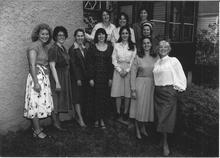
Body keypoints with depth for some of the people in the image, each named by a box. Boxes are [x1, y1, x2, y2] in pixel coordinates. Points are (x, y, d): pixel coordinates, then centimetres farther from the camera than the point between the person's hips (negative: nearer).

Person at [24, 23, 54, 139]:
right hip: (36, 77, -9)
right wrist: (36, 82, -22)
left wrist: (46, 79, 11)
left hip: (45, 77, 9)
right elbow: (32, 65, -17)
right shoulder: (34, 46, -11)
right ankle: (37, 131, 4)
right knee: (36, 103, -3)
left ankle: (37, 127, 23)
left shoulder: (45, 47, 15)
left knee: (42, 103, 12)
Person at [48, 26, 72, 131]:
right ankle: (56, 123, 9)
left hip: (65, 77, 9)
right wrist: (57, 82, -22)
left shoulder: (63, 48, 13)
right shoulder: (53, 49, -13)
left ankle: (57, 122, 23)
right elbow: (52, 66, -18)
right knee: (56, 101, -2)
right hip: (57, 77, -9)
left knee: (61, 100, 13)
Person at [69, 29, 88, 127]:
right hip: (76, 77, -6)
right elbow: (73, 65, -11)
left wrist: (88, 77, 7)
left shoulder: (85, 48, 11)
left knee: (84, 97, 8)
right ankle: (80, 119, 0)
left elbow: (86, 63, 12)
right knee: (77, 97, -3)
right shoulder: (72, 49, -7)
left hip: (85, 76, 6)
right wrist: (78, 79, -14)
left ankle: (79, 116, 19)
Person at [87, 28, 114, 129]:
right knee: (97, 97, 1)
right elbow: (90, 64, 0)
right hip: (96, 75, -1)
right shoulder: (93, 48, 3)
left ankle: (101, 119, 12)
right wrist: (91, 78, -6)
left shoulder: (110, 47, 7)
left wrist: (110, 78, 0)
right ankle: (97, 119, 11)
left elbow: (111, 63, 5)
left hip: (106, 75, 2)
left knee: (105, 97, 1)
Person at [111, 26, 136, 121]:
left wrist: (127, 70, -9)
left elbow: (133, 60, 0)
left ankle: (125, 112, 13)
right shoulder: (116, 45, 6)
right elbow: (114, 59, 2)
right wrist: (120, 70, -8)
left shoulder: (133, 46, 5)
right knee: (118, 92, 1)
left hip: (129, 70, 0)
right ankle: (118, 112, 12)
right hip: (118, 70, 0)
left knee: (127, 93, 1)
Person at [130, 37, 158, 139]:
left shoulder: (156, 58, 5)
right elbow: (133, 73, -6)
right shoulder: (138, 57, -4)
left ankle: (143, 128, 31)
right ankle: (137, 130, 18)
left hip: (152, 85, 3)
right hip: (140, 84, -3)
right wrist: (133, 89, -11)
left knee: (148, 107, 12)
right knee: (139, 107, 3)